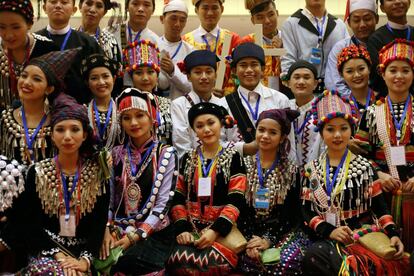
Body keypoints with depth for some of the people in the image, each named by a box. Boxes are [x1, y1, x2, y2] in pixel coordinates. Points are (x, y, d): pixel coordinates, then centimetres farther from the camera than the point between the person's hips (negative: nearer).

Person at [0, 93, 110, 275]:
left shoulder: (97, 172, 4)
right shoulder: (37, 172, 4)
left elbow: (100, 222, -1)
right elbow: (29, 223, -2)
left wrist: (85, 259, -16)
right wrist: (57, 254, -15)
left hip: (82, 252, 0)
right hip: (45, 251, 0)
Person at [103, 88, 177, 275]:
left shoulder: (166, 154, 0)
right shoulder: (116, 154, 11)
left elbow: (163, 204, -7)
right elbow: (107, 197, 7)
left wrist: (135, 236, -15)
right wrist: (106, 230, -10)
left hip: (153, 233, -3)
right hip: (118, 231, 3)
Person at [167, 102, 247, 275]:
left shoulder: (233, 158, 6)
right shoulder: (187, 159, 16)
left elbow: (235, 201, -3)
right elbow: (178, 199, 9)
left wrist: (216, 230, -16)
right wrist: (181, 229, -7)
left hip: (222, 228, -2)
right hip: (190, 228, 2)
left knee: (213, 262, -32)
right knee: (179, 260, -29)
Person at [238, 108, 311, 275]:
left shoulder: (291, 171, 4)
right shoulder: (244, 166, 7)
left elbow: (293, 213, 0)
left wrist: (269, 239, -13)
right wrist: (248, 241, -13)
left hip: (282, 233, 0)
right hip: (248, 232, 0)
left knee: (287, 260, -30)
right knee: (251, 259, -30)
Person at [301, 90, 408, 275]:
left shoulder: (363, 166, 6)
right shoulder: (312, 169, 11)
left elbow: (379, 207, 5)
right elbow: (307, 211, 7)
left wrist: (393, 234, -12)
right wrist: (329, 230, -11)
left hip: (363, 236, -3)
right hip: (327, 238, 3)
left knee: (316, 255, -34)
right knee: (313, 255, -33)